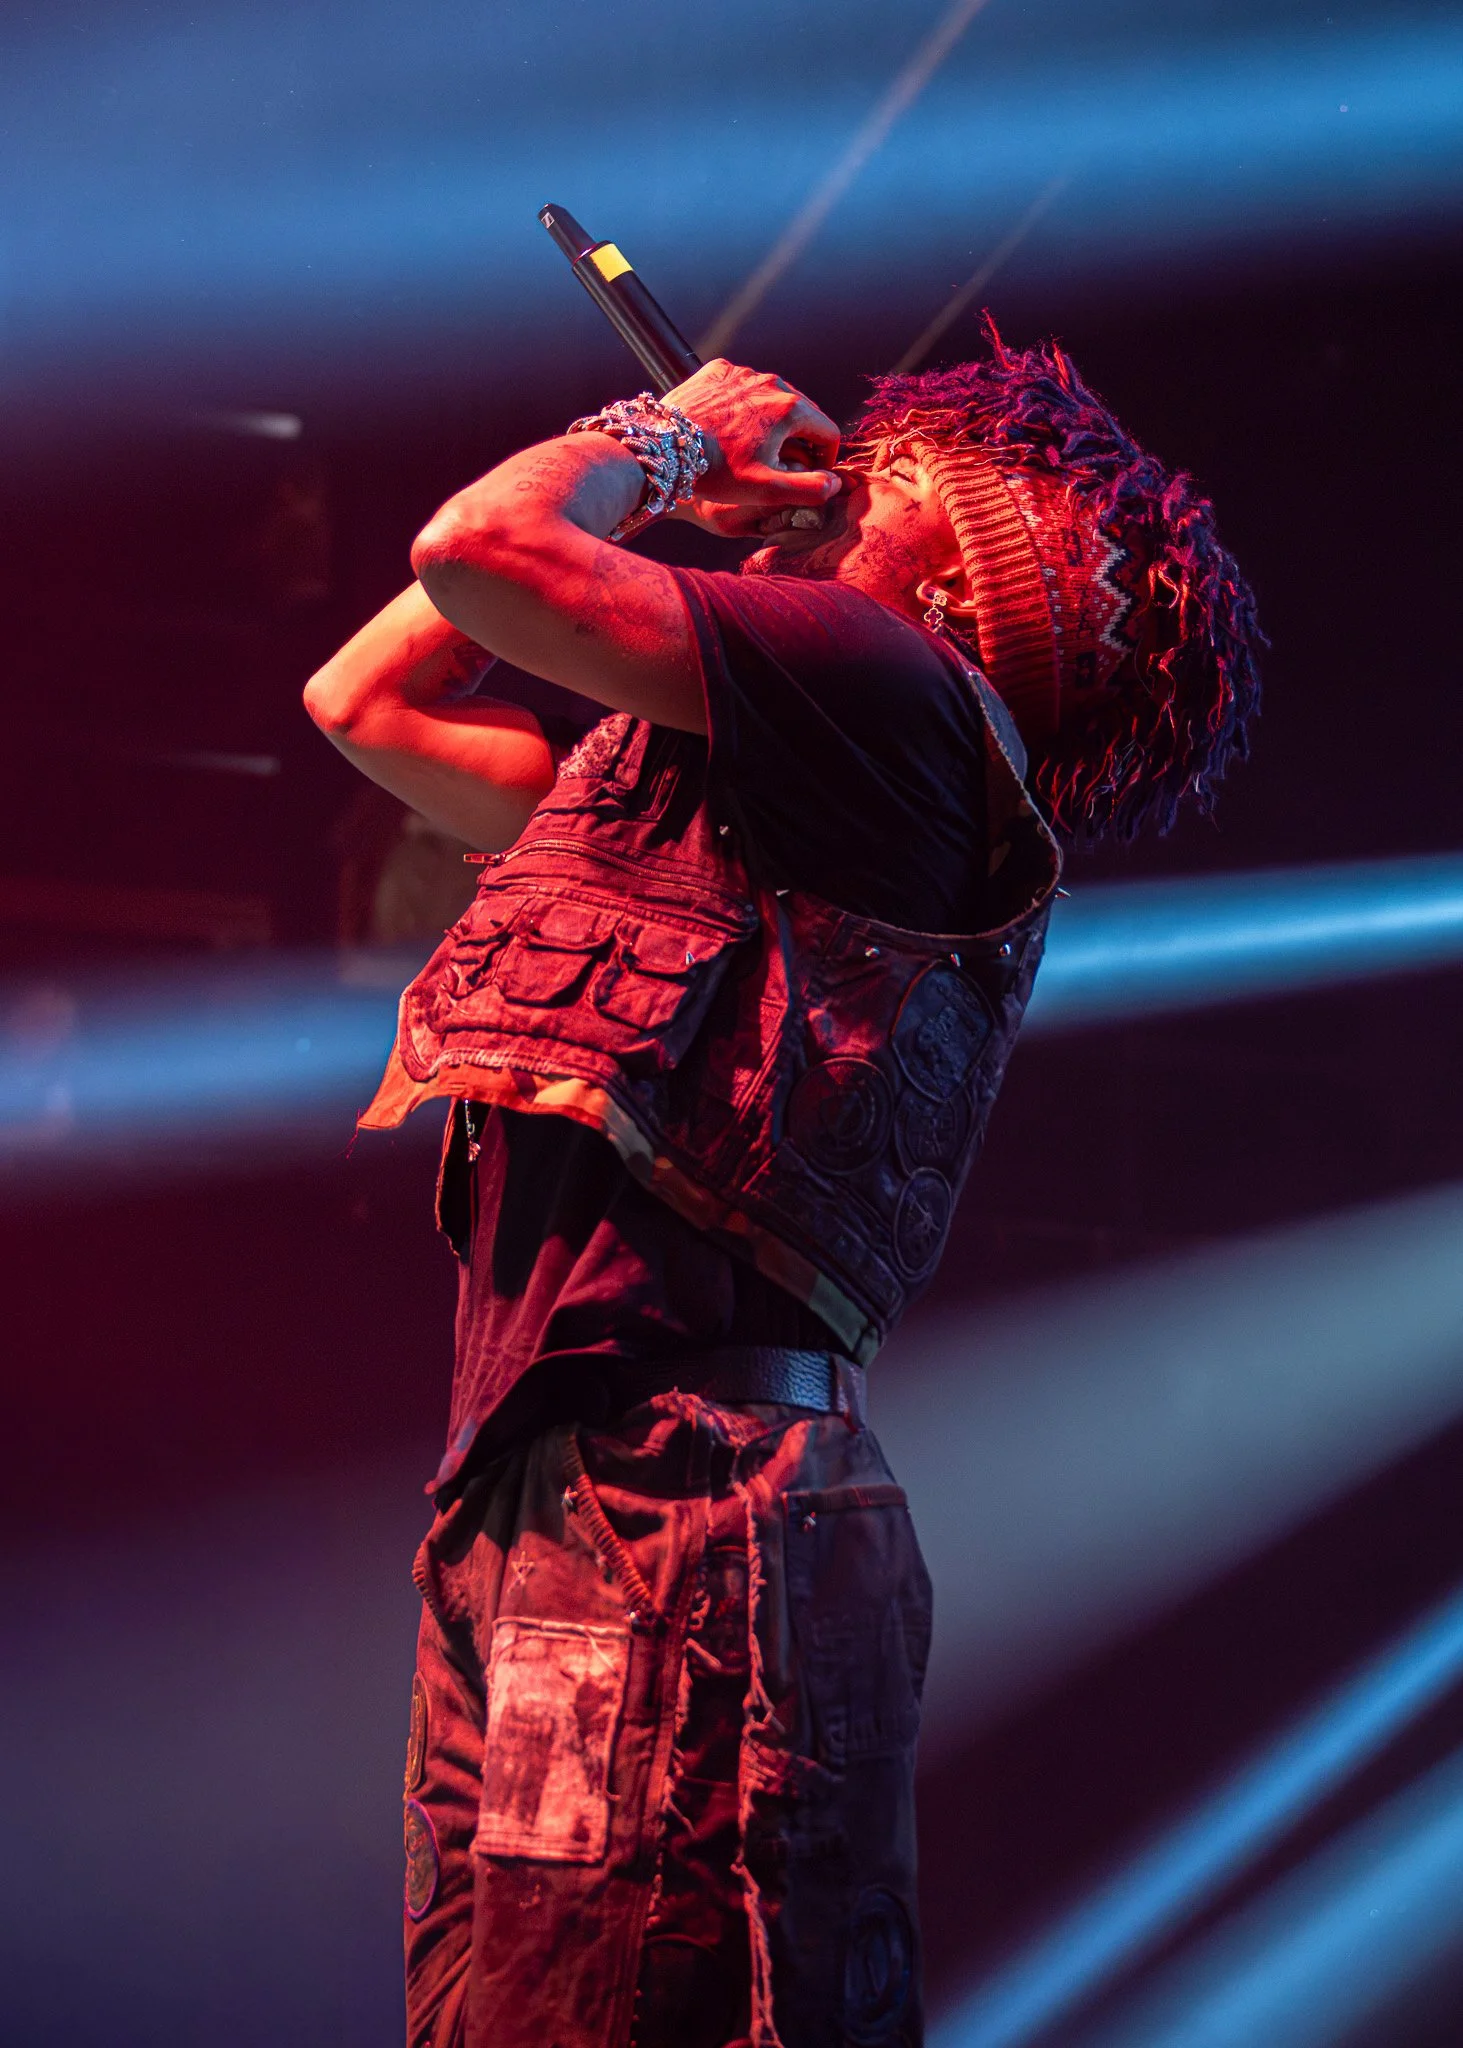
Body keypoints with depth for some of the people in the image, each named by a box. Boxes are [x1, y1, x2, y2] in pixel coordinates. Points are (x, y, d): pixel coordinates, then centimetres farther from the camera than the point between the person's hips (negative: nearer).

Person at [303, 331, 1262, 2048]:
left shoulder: (890, 689, -1)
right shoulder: (687, 779, 27)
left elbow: (481, 551, -9)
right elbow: (369, 699, 35)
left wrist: (664, 430, 12)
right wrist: (662, 484, 30)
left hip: (681, 1515, -9)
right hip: (534, 1506, 9)